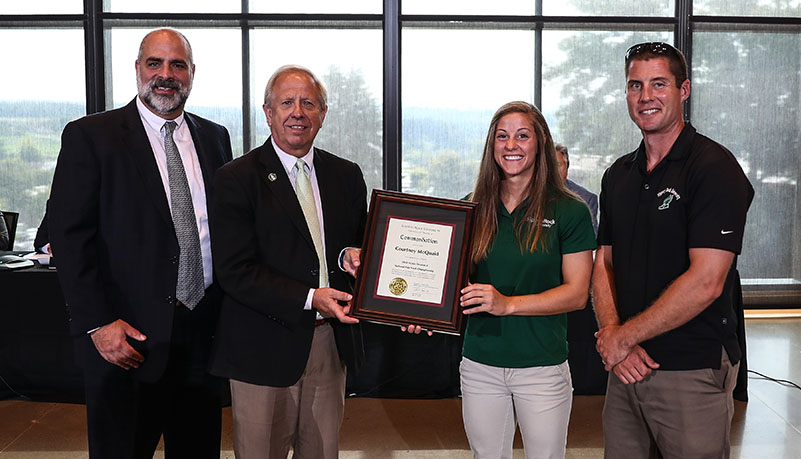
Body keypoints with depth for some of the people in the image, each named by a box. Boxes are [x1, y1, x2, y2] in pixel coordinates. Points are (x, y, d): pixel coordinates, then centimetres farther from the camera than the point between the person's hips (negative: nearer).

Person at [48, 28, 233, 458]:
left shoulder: (215, 137, 10)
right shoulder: (89, 136, -3)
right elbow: (69, 237, -8)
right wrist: (98, 324, -15)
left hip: (204, 336, 4)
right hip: (126, 340, -4)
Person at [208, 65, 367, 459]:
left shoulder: (347, 176, 9)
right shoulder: (235, 179, -7)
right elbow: (235, 272, -13)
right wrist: (309, 299, -21)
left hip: (331, 341, 4)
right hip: (264, 349, -4)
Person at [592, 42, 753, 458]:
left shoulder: (714, 167, -11)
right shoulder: (618, 174, 11)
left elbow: (705, 282, -19)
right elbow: (604, 264, 10)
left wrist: (623, 336, -13)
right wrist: (613, 335, -7)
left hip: (694, 371, -6)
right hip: (627, 367, 6)